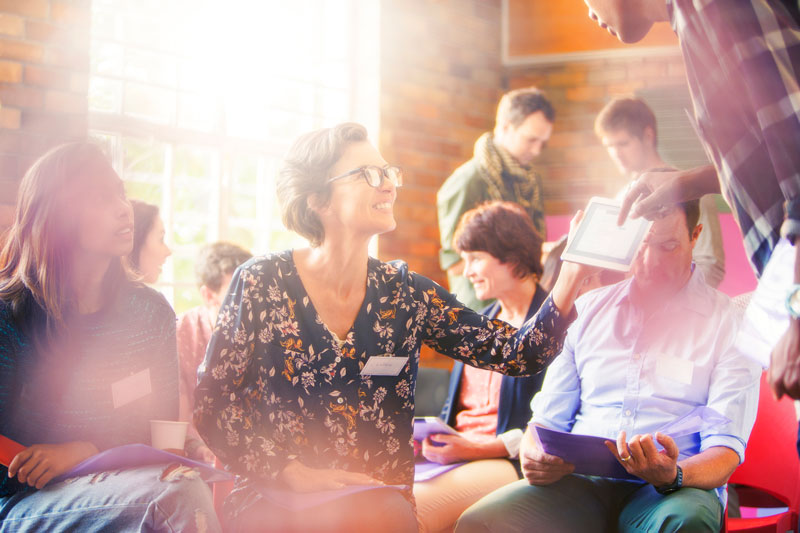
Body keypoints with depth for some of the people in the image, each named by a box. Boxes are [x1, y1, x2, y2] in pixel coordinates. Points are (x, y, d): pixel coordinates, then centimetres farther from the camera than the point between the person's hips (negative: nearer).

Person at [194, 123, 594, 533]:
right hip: (274, 498, -1)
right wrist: (293, 473, -14)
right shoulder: (262, 282, -1)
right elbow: (211, 402, -2)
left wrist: (569, 280, -20)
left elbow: (518, 353, -3)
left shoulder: (406, 292, 5)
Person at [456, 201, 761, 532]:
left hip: (670, 492, -3)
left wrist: (672, 476, -27)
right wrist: (533, 456, -8)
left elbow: (725, 450, -4)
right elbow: (548, 416, 17)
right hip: (580, 480, 3)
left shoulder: (728, 322, 4)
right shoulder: (588, 309, 16)